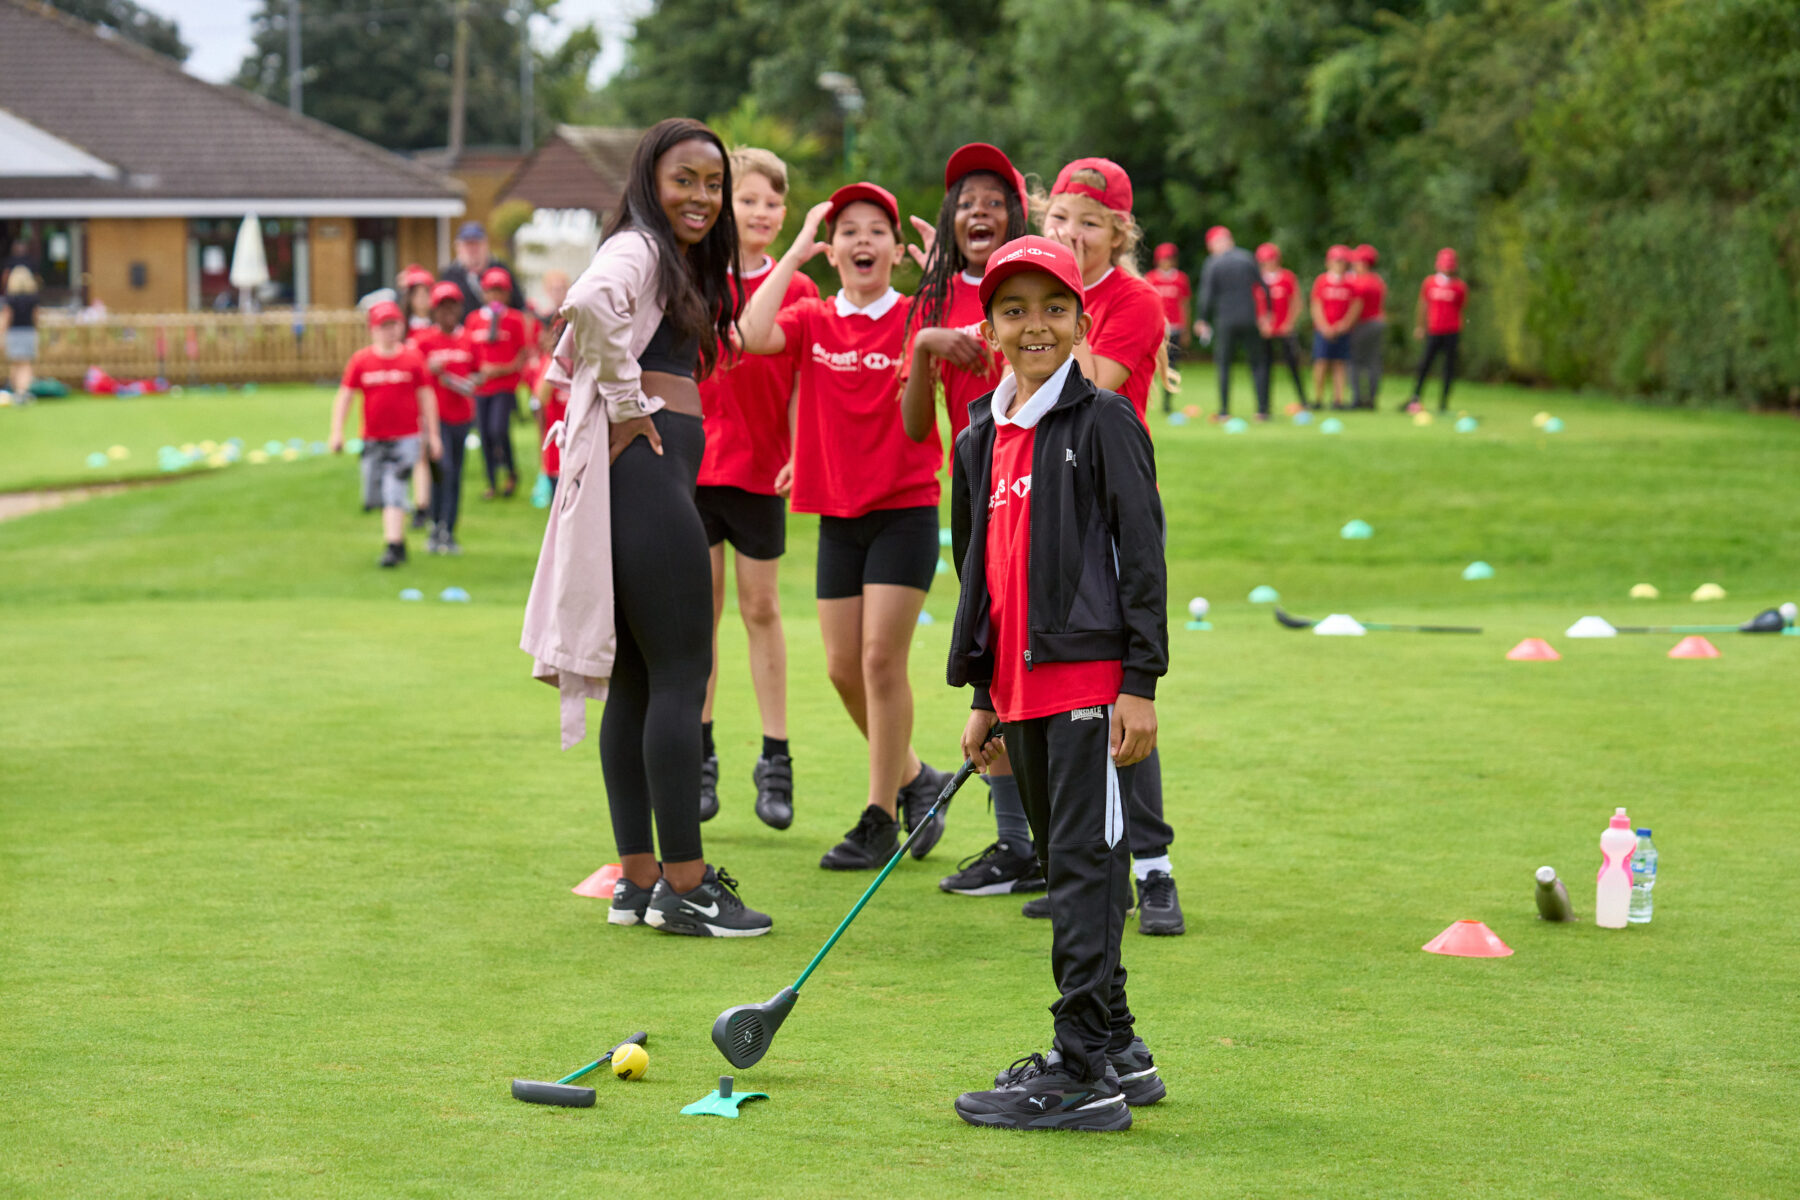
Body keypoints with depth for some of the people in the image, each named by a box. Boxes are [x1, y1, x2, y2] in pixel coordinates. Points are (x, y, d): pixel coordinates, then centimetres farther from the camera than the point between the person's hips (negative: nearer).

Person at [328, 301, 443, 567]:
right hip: (373, 441, 3)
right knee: (374, 497, 8)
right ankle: (398, 537, 30)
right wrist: (337, 432, -7)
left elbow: (426, 397, 5)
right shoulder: (360, 360, 1)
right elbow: (344, 396, 2)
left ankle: (392, 546, -16)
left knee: (394, 490, -16)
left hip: (405, 439, -3)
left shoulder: (412, 359, -1)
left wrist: (433, 435, 4)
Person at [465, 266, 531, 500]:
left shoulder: (515, 319, -2)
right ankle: (492, 483, 17)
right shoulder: (473, 319, 9)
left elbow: (525, 354, -3)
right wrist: (475, 372, -2)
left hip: (506, 386, -4)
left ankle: (512, 472, 6)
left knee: (499, 429, -18)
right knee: (485, 435, 4)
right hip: (481, 385, 4)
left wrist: (503, 369, -14)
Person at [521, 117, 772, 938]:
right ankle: (682, 885, -9)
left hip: (649, 483, 10)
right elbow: (588, 303, -31)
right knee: (681, 673, -10)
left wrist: (617, 393, 13)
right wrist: (628, 401, -20)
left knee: (637, 681, 11)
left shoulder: (675, 260, 22)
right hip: (644, 470, -10)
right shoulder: (637, 248, -8)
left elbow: (571, 357, 30)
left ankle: (639, 875, 15)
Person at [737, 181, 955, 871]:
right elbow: (752, 337, -15)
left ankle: (880, 818, 2)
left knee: (882, 658, -8)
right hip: (837, 515, 4)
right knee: (843, 667, 5)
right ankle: (915, 779, 28)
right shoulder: (813, 321, 5)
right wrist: (796, 251, -9)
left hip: (904, 510, -4)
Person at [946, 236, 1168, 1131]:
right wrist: (982, 696, 19)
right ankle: (1116, 1050, 22)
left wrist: (1140, 683, -14)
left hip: (1090, 679, -8)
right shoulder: (980, 442, 15)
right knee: (1065, 866, 12)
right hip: (1020, 687, 8)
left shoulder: (1103, 422, -6)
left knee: (1084, 864, -9)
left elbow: (1142, 554, -9)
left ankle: (1084, 1071, -8)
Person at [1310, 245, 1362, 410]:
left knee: (1339, 365, 0)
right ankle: (1318, 398, -1)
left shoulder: (1349, 284, 7)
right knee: (1321, 363, -6)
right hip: (1323, 329, -2)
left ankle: (1338, 399, 0)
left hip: (1342, 329, 2)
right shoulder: (1321, 282, 1)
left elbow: (1356, 305, 5)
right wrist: (1324, 327, -11)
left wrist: (1346, 323, -8)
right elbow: (1316, 306, -1)